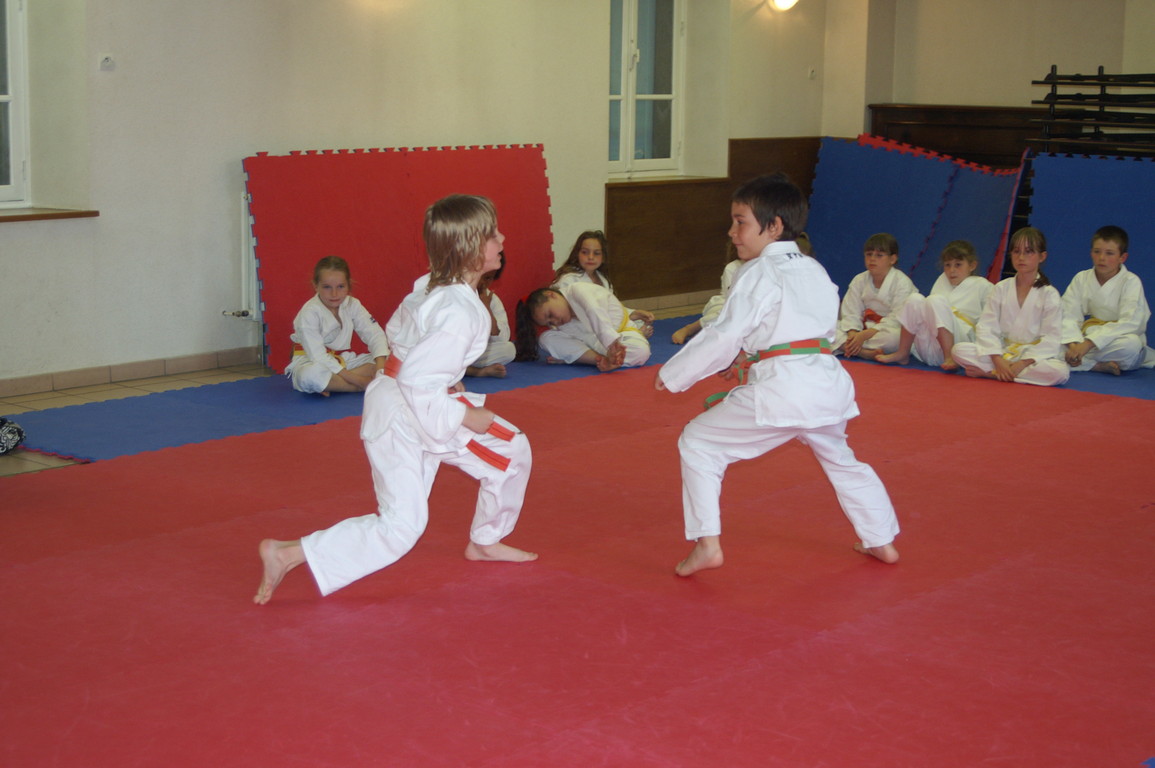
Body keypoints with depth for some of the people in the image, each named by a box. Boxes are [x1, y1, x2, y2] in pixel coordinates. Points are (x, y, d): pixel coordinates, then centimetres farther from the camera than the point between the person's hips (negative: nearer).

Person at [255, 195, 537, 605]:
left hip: (427, 402, 10)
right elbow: (417, 385, -31)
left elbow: (396, 329, 15)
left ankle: (485, 541, 34)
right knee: (401, 527, -10)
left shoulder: (432, 286, 2)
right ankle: (286, 555, -6)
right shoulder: (458, 314, -28)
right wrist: (465, 417, -18)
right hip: (400, 416, -10)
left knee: (513, 451, 15)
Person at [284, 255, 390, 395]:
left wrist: (380, 366, -29)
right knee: (311, 375, -42)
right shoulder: (309, 313, -19)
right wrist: (355, 379, -32)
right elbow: (317, 355, -27)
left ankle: (331, 384, -22)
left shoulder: (352, 305, -2)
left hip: (342, 361, 6)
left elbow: (374, 334, -8)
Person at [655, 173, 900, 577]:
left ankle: (706, 543, -3)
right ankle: (881, 541, 40)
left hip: (779, 388, -8)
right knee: (841, 460, 32)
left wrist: (672, 374, -3)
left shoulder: (759, 274, -6)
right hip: (828, 384, 8)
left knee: (698, 443, 3)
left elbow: (723, 337, -12)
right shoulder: (814, 270, 18)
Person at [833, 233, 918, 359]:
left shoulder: (902, 283, -11)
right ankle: (863, 352, -35)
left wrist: (864, 335, -28)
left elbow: (896, 319, -19)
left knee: (894, 337, -41)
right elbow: (851, 314, 0)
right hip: (865, 328, 5)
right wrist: (852, 334, -24)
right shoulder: (859, 281, 6)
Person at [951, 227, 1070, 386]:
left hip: (1033, 356, -1)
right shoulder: (1001, 289, 5)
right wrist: (998, 360, -19)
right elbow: (987, 327, -3)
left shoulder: (1049, 295, -2)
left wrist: (1023, 363, -22)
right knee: (959, 350, -19)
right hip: (1002, 352, 1)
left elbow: (1051, 338, -9)